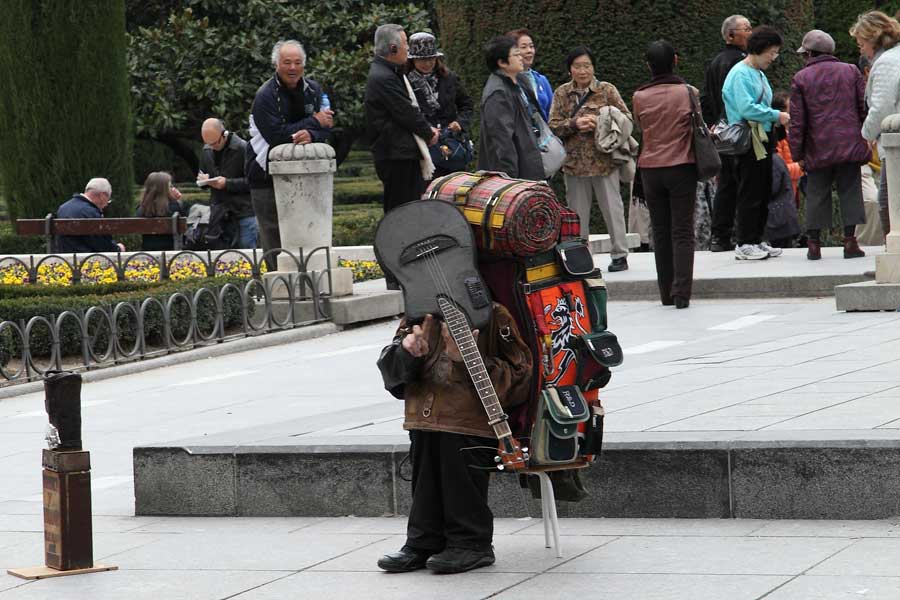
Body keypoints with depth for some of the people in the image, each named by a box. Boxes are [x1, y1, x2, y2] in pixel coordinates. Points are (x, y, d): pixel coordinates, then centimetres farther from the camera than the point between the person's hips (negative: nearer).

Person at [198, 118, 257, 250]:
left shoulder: (243, 149, -10)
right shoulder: (206, 151, 10)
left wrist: (227, 183, -19)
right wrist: (203, 180, 0)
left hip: (244, 211, -5)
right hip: (218, 213, 6)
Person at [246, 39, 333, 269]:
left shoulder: (313, 90, 5)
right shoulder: (265, 96, -13)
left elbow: (325, 127, 1)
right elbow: (276, 135, -22)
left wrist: (310, 135, -24)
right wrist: (313, 122, -15)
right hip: (267, 174, -5)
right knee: (273, 233, -5)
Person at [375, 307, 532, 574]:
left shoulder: (494, 317, -7)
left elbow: (517, 377, -10)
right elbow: (390, 368, 14)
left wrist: (468, 359, -23)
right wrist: (406, 352, -12)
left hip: (470, 423, -5)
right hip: (424, 418, 5)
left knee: (462, 485, -12)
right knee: (426, 483, 3)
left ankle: (470, 543, 3)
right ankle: (423, 544, 13)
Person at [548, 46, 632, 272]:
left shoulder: (607, 90, 0)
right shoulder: (561, 93, 6)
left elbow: (626, 118, -1)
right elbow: (553, 126, 2)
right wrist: (574, 124, -15)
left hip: (604, 160, -2)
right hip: (574, 162, 2)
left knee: (612, 208, 1)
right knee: (578, 211, 9)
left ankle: (620, 254, 8)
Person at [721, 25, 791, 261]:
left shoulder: (759, 75, 18)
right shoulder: (740, 74, -13)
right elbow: (746, 108, -22)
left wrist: (777, 118, 7)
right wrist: (776, 115, -15)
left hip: (763, 140, 10)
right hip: (747, 142, -10)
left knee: (763, 192, 11)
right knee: (750, 193, -7)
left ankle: (755, 240, 18)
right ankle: (744, 244, -3)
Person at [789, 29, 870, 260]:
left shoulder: (801, 78, 0)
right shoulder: (851, 71, 8)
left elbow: (797, 120, -1)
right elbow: (865, 108, 8)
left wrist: (797, 153, 4)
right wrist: (867, 137, 17)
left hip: (818, 149, -1)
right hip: (850, 145, 1)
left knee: (817, 194, 6)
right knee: (850, 191, 5)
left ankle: (814, 243, 5)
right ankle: (850, 240, -1)